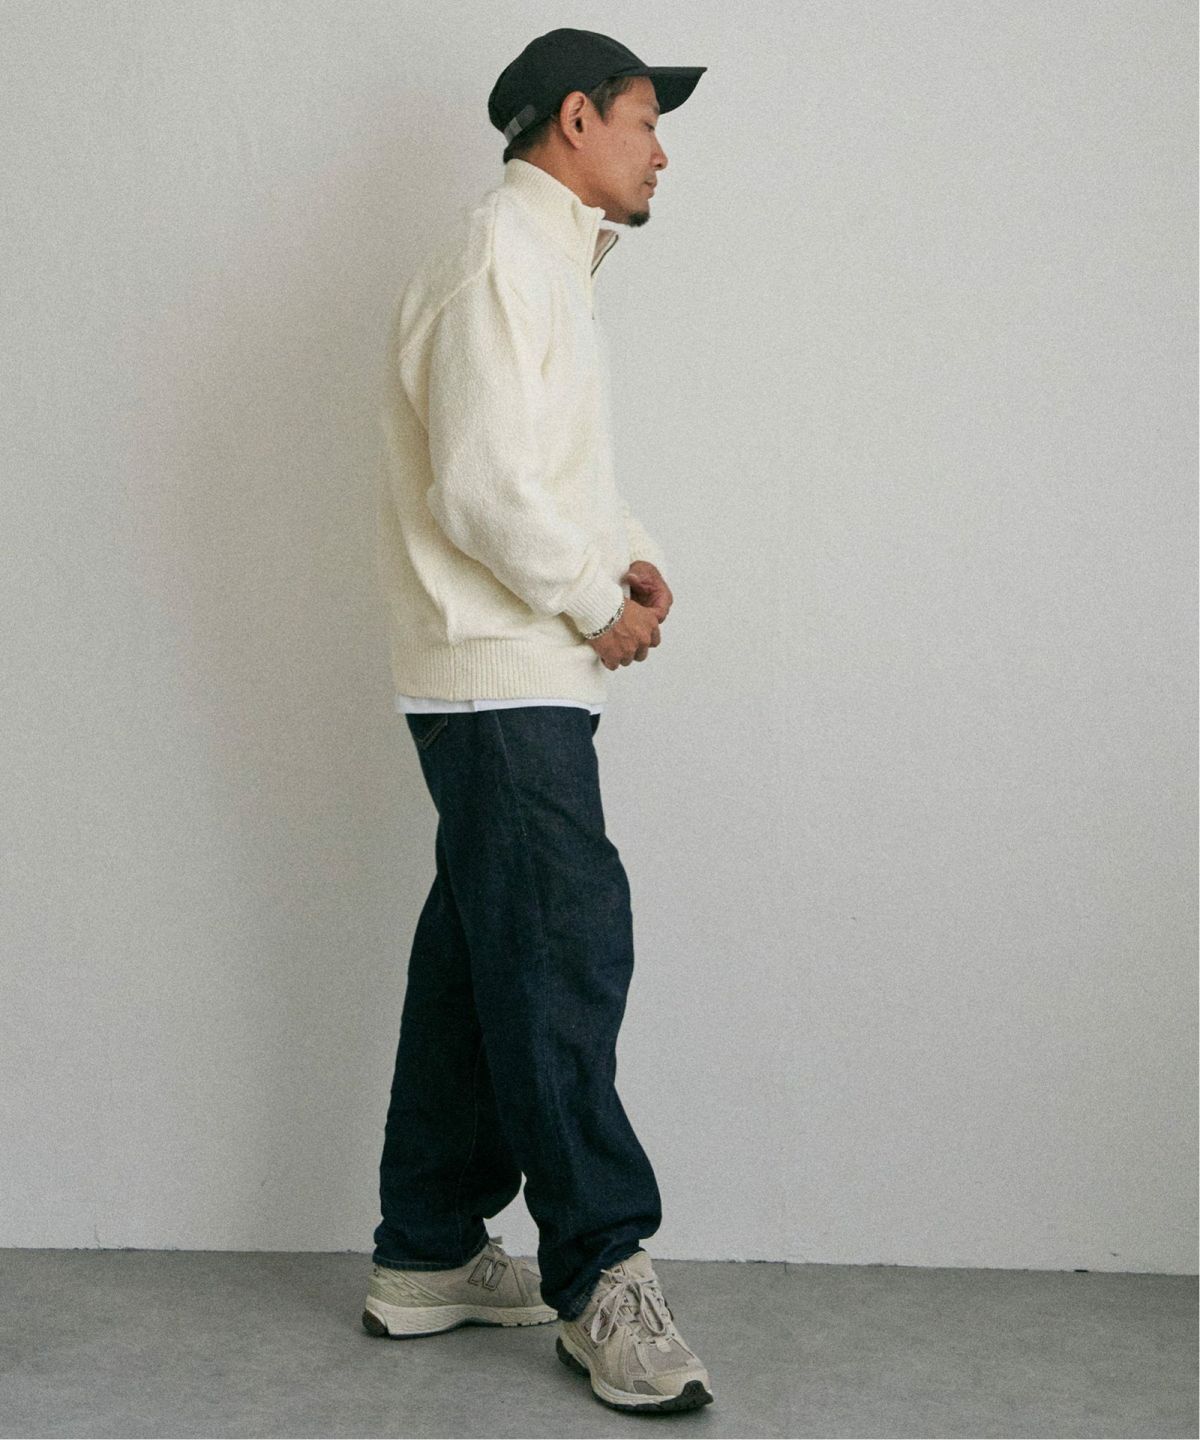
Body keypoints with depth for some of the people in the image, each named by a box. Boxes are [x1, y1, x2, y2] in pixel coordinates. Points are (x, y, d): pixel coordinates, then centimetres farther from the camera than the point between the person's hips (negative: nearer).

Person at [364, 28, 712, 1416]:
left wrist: (632, 557, 7)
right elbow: (483, 491, -21)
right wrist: (598, 607, -10)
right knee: (564, 952, -9)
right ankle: (599, 1277, -1)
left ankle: (428, 1258, 21)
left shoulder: (544, 263, 22)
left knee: (480, 962, 12)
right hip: (502, 677, -10)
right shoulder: (501, 257, -11)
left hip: (523, 676, 10)